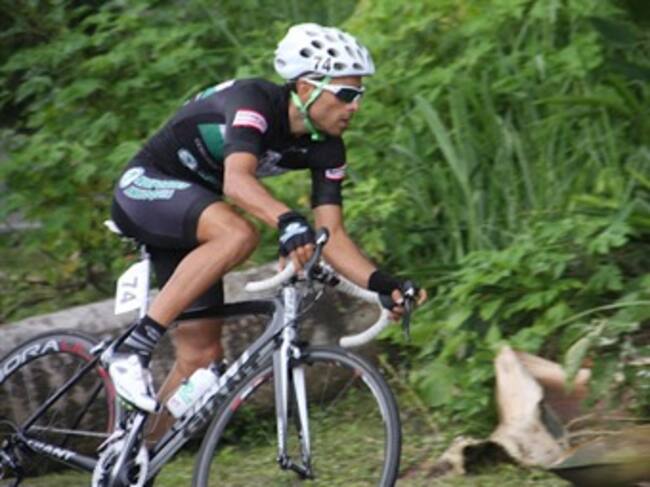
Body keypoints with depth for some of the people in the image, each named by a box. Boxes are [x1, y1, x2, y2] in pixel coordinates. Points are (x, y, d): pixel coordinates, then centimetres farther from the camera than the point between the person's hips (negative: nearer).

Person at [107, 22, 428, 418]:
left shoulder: (325, 148, -6)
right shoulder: (253, 102, -27)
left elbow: (333, 235, -9)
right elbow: (237, 179, -45)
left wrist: (382, 283, -25)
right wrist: (288, 222, -62)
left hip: (191, 214, 8)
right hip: (145, 188, -8)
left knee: (202, 358, -1)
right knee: (238, 234, -37)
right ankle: (135, 348, -31)